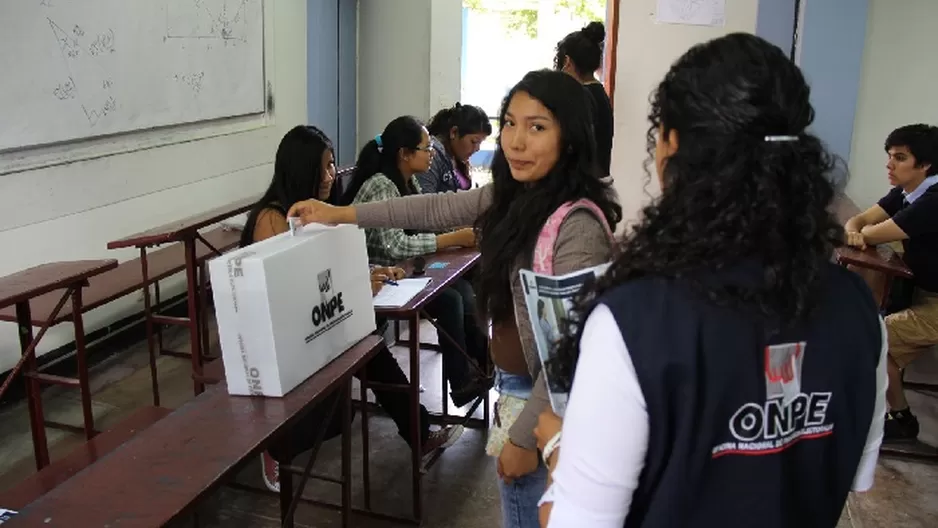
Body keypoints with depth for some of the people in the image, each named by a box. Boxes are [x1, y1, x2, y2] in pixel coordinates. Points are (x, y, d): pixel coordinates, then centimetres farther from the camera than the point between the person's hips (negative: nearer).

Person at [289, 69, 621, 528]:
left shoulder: (578, 226, -27)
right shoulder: (516, 193, 0)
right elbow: (439, 210, 11)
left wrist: (524, 436, -19)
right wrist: (343, 213, 13)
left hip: (545, 403, -8)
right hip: (516, 385, 8)